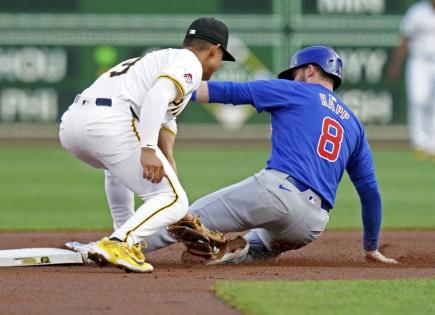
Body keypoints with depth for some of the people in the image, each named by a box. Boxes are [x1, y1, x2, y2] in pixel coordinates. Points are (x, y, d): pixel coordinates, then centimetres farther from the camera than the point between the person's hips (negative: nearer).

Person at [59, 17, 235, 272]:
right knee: (173, 202, -4)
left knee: (121, 164, 40)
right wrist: (148, 149, -22)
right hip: (110, 123, -9)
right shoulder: (189, 63, 9)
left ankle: (129, 242, 32)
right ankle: (117, 245, -22)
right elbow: (156, 96, -13)